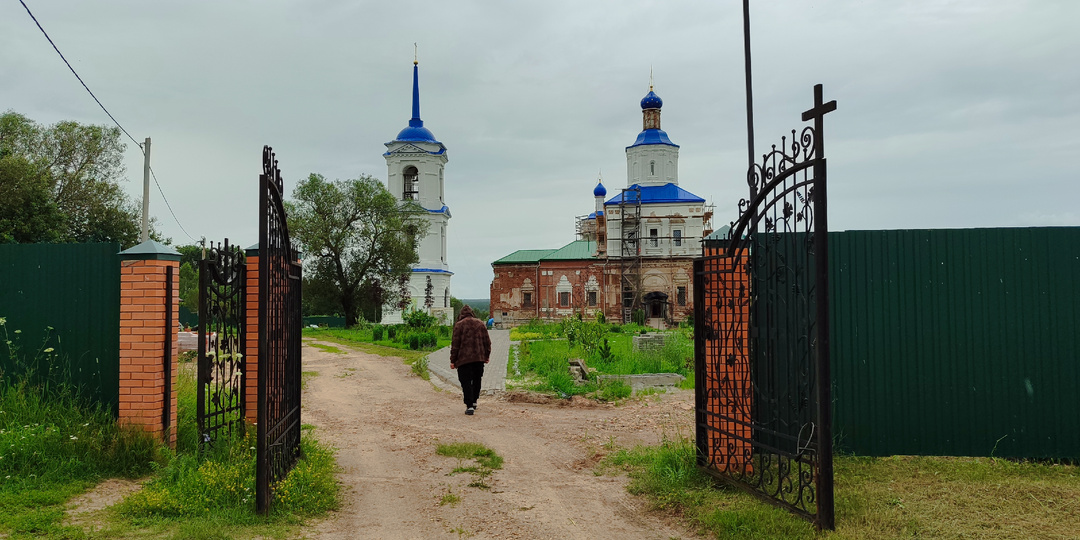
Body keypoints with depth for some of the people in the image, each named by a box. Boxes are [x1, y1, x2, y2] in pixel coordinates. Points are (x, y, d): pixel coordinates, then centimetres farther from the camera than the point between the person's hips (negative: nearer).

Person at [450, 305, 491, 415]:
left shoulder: (459, 325, -4)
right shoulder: (480, 324, 10)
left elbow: (455, 344, -6)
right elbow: (487, 341, 12)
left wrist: (453, 360, -2)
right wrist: (487, 356, 22)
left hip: (464, 359, -4)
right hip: (479, 358, 5)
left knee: (466, 382, -2)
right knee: (477, 380, 19)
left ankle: (470, 406, -10)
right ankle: (474, 402, 28)